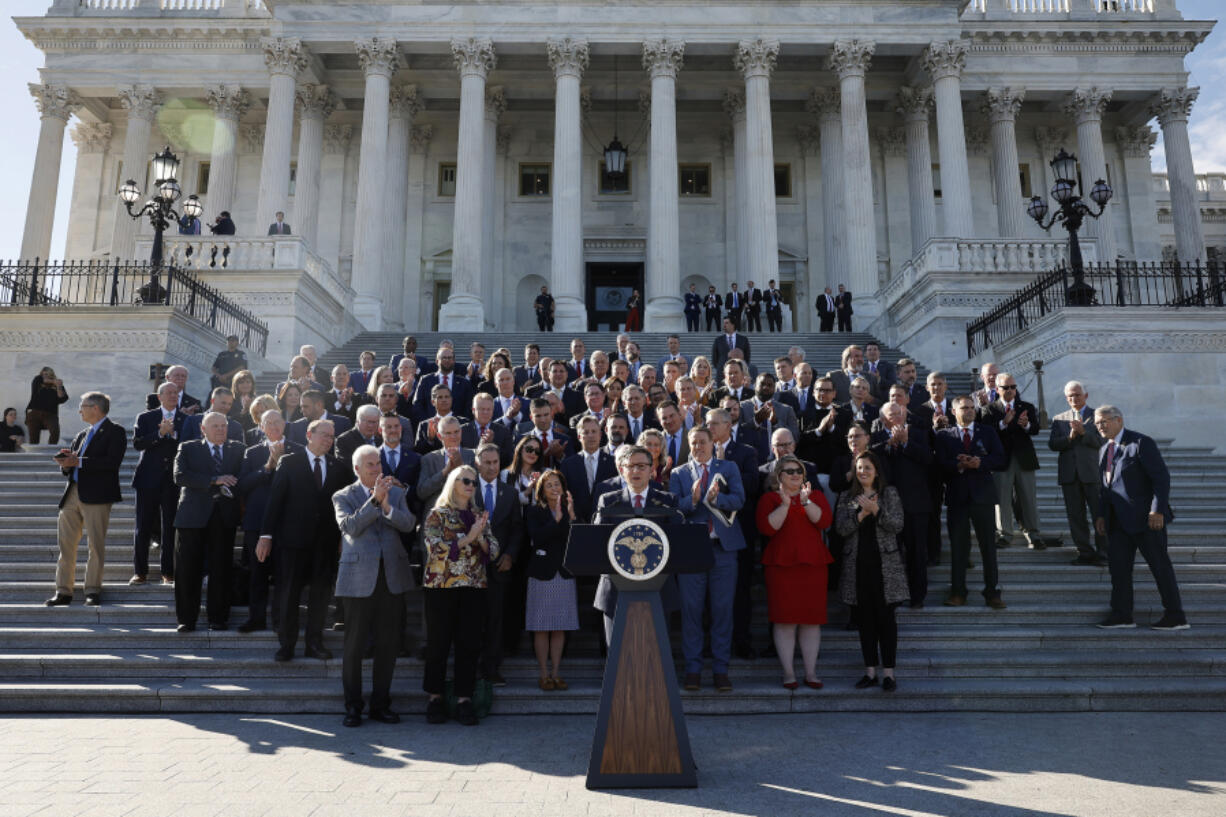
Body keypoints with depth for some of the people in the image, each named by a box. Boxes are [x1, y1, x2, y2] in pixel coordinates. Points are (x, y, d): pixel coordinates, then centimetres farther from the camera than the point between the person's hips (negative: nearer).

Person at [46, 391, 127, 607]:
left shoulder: (115, 431, -2)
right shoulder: (81, 435, 21)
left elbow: (113, 462, -17)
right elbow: (69, 468, 20)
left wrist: (78, 462, -16)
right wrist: (66, 462, -3)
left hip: (96, 495, -7)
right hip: (73, 493, 7)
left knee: (96, 545, -3)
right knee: (65, 543, 6)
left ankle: (93, 591, 4)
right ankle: (63, 591, 12)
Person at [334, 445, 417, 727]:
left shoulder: (396, 492, 12)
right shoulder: (343, 497, 3)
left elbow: (409, 524, -2)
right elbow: (349, 527, -14)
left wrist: (386, 505, -17)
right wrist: (375, 500, -20)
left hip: (392, 576, 3)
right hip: (359, 577, -3)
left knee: (389, 643, 6)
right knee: (354, 644, 2)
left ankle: (380, 704, 19)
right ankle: (353, 706, 16)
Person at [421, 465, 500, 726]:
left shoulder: (479, 517, 14)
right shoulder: (437, 515, 2)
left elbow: (494, 552, 8)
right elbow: (436, 548, -11)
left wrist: (480, 537, -10)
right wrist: (468, 537, -15)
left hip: (474, 587, 3)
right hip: (442, 586, -3)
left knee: (469, 643, 2)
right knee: (438, 642, 2)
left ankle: (464, 699, 9)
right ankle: (435, 697, 14)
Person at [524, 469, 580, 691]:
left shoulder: (569, 510, 9)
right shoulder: (534, 511, 1)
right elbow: (536, 537, -15)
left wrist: (571, 517, -16)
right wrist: (557, 519, -19)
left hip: (564, 575, 3)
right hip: (542, 573, -3)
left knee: (560, 627, 6)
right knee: (541, 627, 0)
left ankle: (556, 672, 15)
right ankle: (544, 674, 10)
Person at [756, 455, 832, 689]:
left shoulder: (815, 496, 13)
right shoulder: (769, 498, 6)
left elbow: (824, 521, -5)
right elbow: (767, 527, -10)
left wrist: (806, 502, -18)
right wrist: (785, 505, -19)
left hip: (812, 564, 2)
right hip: (781, 564, -2)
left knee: (812, 619, 4)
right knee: (784, 619, -2)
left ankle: (811, 673, 14)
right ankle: (788, 672, 9)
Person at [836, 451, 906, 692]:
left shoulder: (889, 493, 5)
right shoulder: (846, 497, 10)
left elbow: (897, 525, -5)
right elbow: (841, 528, -1)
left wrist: (876, 510, -18)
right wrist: (861, 514, -14)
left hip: (884, 564, -2)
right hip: (857, 565, 2)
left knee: (885, 618, -2)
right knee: (865, 619, 6)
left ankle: (888, 672, 5)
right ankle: (870, 671, 14)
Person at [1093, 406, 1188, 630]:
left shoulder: (1141, 443, -9)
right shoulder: (1104, 450, 15)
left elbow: (1162, 477, -13)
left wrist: (1157, 510, -20)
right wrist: (1101, 515, 12)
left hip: (1145, 518, -7)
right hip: (1118, 520, 7)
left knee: (1160, 566, 1)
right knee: (1118, 565, 6)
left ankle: (1175, 616, 10)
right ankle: (1122, 614, 13)